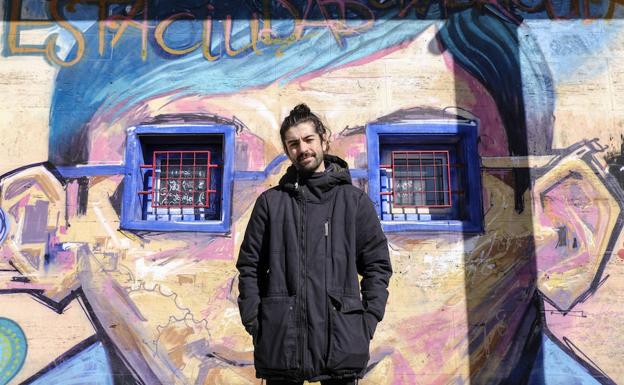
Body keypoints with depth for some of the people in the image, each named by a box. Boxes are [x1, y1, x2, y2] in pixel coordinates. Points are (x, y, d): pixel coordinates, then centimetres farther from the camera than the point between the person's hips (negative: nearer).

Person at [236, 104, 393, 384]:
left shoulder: (355, 200, 7)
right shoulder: (270, 202, 8)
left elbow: (377, 264, 6)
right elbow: (249, 267, 8)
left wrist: (367, 323, -3)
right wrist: (253, 322, -1)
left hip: (341, 342, 0)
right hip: (280, 343, 1)